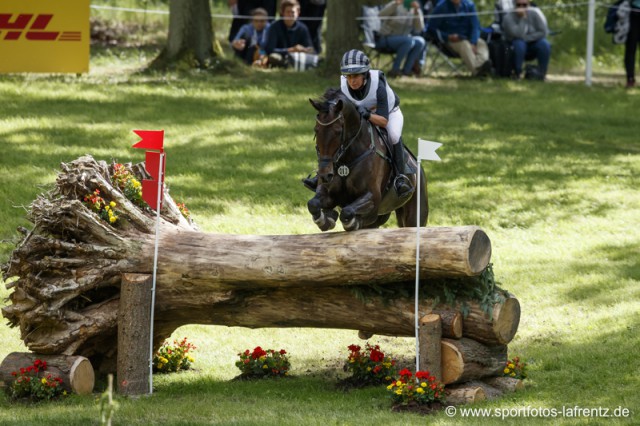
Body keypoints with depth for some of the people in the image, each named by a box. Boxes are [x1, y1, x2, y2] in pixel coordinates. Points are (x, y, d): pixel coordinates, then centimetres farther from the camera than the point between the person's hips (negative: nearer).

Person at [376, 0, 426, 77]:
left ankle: (406, 70, -18)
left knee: (420, 42, -22)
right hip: (386, 39, -6)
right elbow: (381, 15, -28)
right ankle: (394, 70, -27)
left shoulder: (414, 10, 5)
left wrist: (417, 12, -19)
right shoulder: (396, 7, -10)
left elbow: (418, 29, -8)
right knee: (408, 41, -33)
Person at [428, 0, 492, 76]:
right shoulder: (441, 7, -5)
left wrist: (473, 43, -17)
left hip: (468, 38, 4)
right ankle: (476, 70, -57)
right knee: (464, 45, -35)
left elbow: (475, 26, 1)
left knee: (482, 44, -26)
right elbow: (432, 28, -5)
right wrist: (448, 36, -20)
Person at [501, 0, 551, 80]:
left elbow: (543, 32, -12)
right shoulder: (508, 17, -17)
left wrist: (526, 38, -20)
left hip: (532, 46, 3)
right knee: (519, 44, -37)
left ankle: (541, 74, -18)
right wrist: (522, 19, -28)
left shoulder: (534, 14, -6)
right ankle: (517, 74, -25)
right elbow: (517, 34, -29)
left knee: (544, 44, -28)